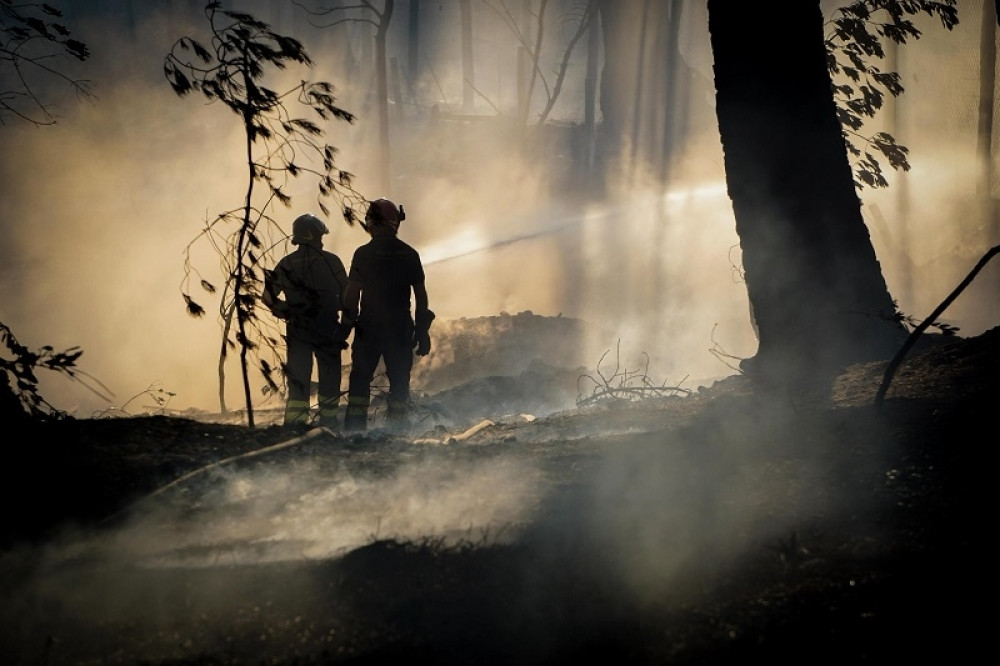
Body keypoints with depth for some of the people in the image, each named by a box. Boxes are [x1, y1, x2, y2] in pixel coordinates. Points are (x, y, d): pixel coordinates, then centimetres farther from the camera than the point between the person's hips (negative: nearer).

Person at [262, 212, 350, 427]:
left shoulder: (286, 264, 2)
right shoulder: (331, 262, -5)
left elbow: (268, 297, 1)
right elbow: (346, 296, -3)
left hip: (297, 331, 2)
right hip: (328, 330, -2)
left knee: (298, 378, 4)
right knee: (329, 377, 11)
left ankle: (296, 422, -5)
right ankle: (328, 422, 12)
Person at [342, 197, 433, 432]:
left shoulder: (363, 254, -6)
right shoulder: (410, 255, 3)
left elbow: (351, 292, -7)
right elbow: (421, 295, 4)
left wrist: (348, 322, 2)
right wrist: (422, 330, 9)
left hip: (368, 327, -2)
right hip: (400, 329, 2)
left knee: (360, 378, 5)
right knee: (399, 381, 7)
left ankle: (354, 429, -1)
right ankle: (396, 430, 4)